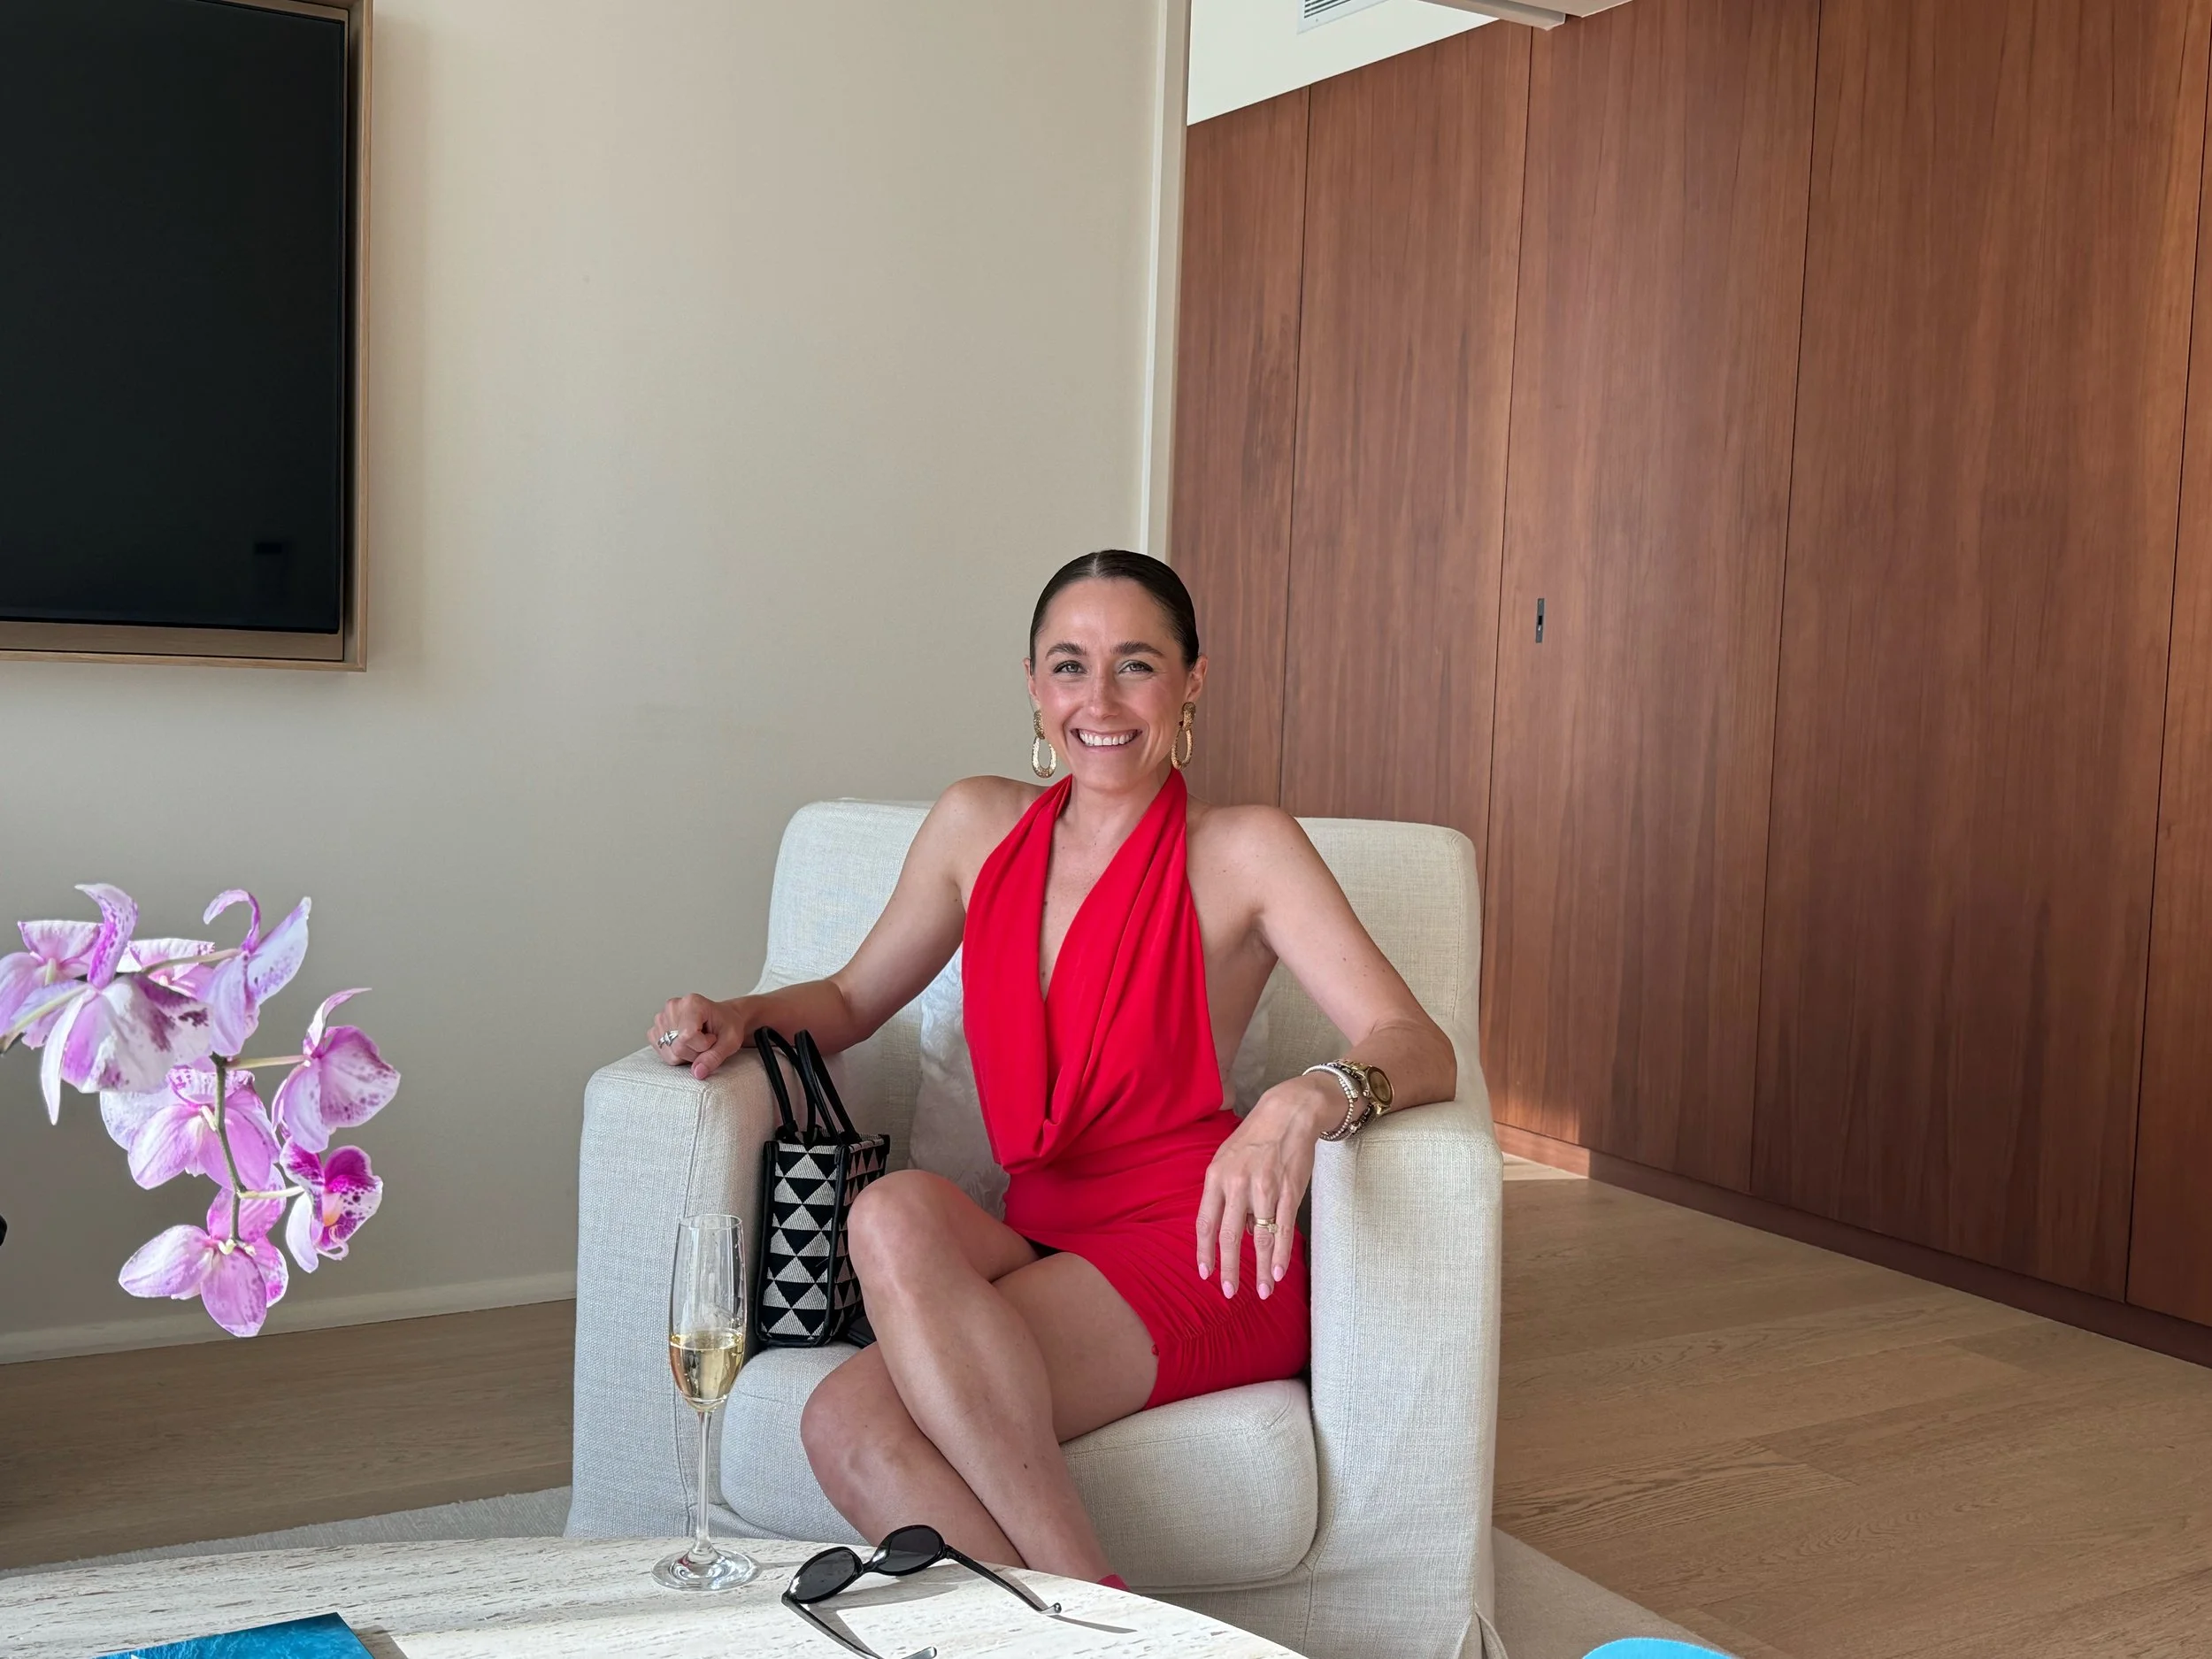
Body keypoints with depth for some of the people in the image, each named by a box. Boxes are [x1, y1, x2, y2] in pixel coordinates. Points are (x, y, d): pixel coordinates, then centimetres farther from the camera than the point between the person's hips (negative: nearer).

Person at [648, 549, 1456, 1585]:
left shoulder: (1244, 853, -3)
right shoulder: (979, 825, 10)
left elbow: (1421, 1049, -13)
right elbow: (852, 1000, 22)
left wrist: (1306, 1101, -35)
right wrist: (739, 1018, 0)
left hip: (1195, 1264, -4)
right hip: (1044, 1247, 4)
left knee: (893, 1222, -30)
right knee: (848, 1428, -28)